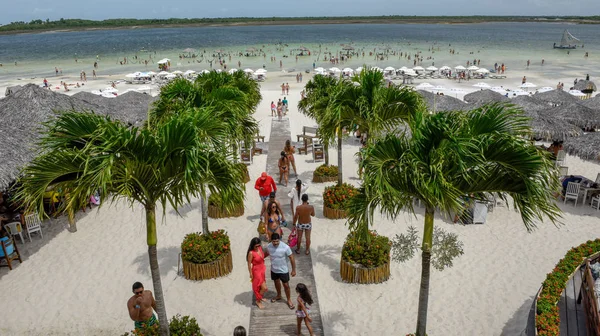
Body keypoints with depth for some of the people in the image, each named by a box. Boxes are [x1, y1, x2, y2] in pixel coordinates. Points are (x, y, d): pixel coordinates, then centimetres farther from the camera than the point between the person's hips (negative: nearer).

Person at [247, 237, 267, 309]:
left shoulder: (260, 248, -8)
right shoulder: (251, 253, -27)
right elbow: (249, 264, -18)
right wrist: (251, 274, -11)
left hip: (262, 269, 7)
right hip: (256, 271, -7)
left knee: (261, 286, 25)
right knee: (264, 288, -1)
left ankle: (260, 297, 50)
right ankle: (258, 301, 22)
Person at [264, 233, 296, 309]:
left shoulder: (285, 247, -29)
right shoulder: (269, 246, -17)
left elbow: (291, 258, -18)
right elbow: (267, 253, 7)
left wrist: (293, 270, -13)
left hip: (283, 270, -3)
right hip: (274, 270, 4)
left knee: (286, 285, 10)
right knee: (277, 283, 25)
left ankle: (289, 300, 32)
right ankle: (279, 296, 51)